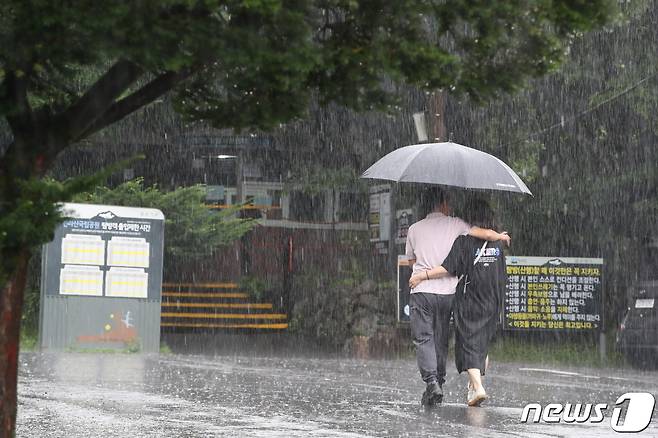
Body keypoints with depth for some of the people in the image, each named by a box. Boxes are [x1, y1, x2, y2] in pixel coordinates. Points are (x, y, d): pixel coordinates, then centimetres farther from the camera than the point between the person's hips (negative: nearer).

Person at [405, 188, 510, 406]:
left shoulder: (415, 229, 7)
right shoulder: (454, 225, 3)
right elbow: (486, 234, 2)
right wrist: (502, 236, 22)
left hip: (421, 290, -1)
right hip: (447, 291, 1)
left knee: (423, 339, -2)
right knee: (441, 339, 13)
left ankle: (431, 380, -19)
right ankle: (439, 381, 14)